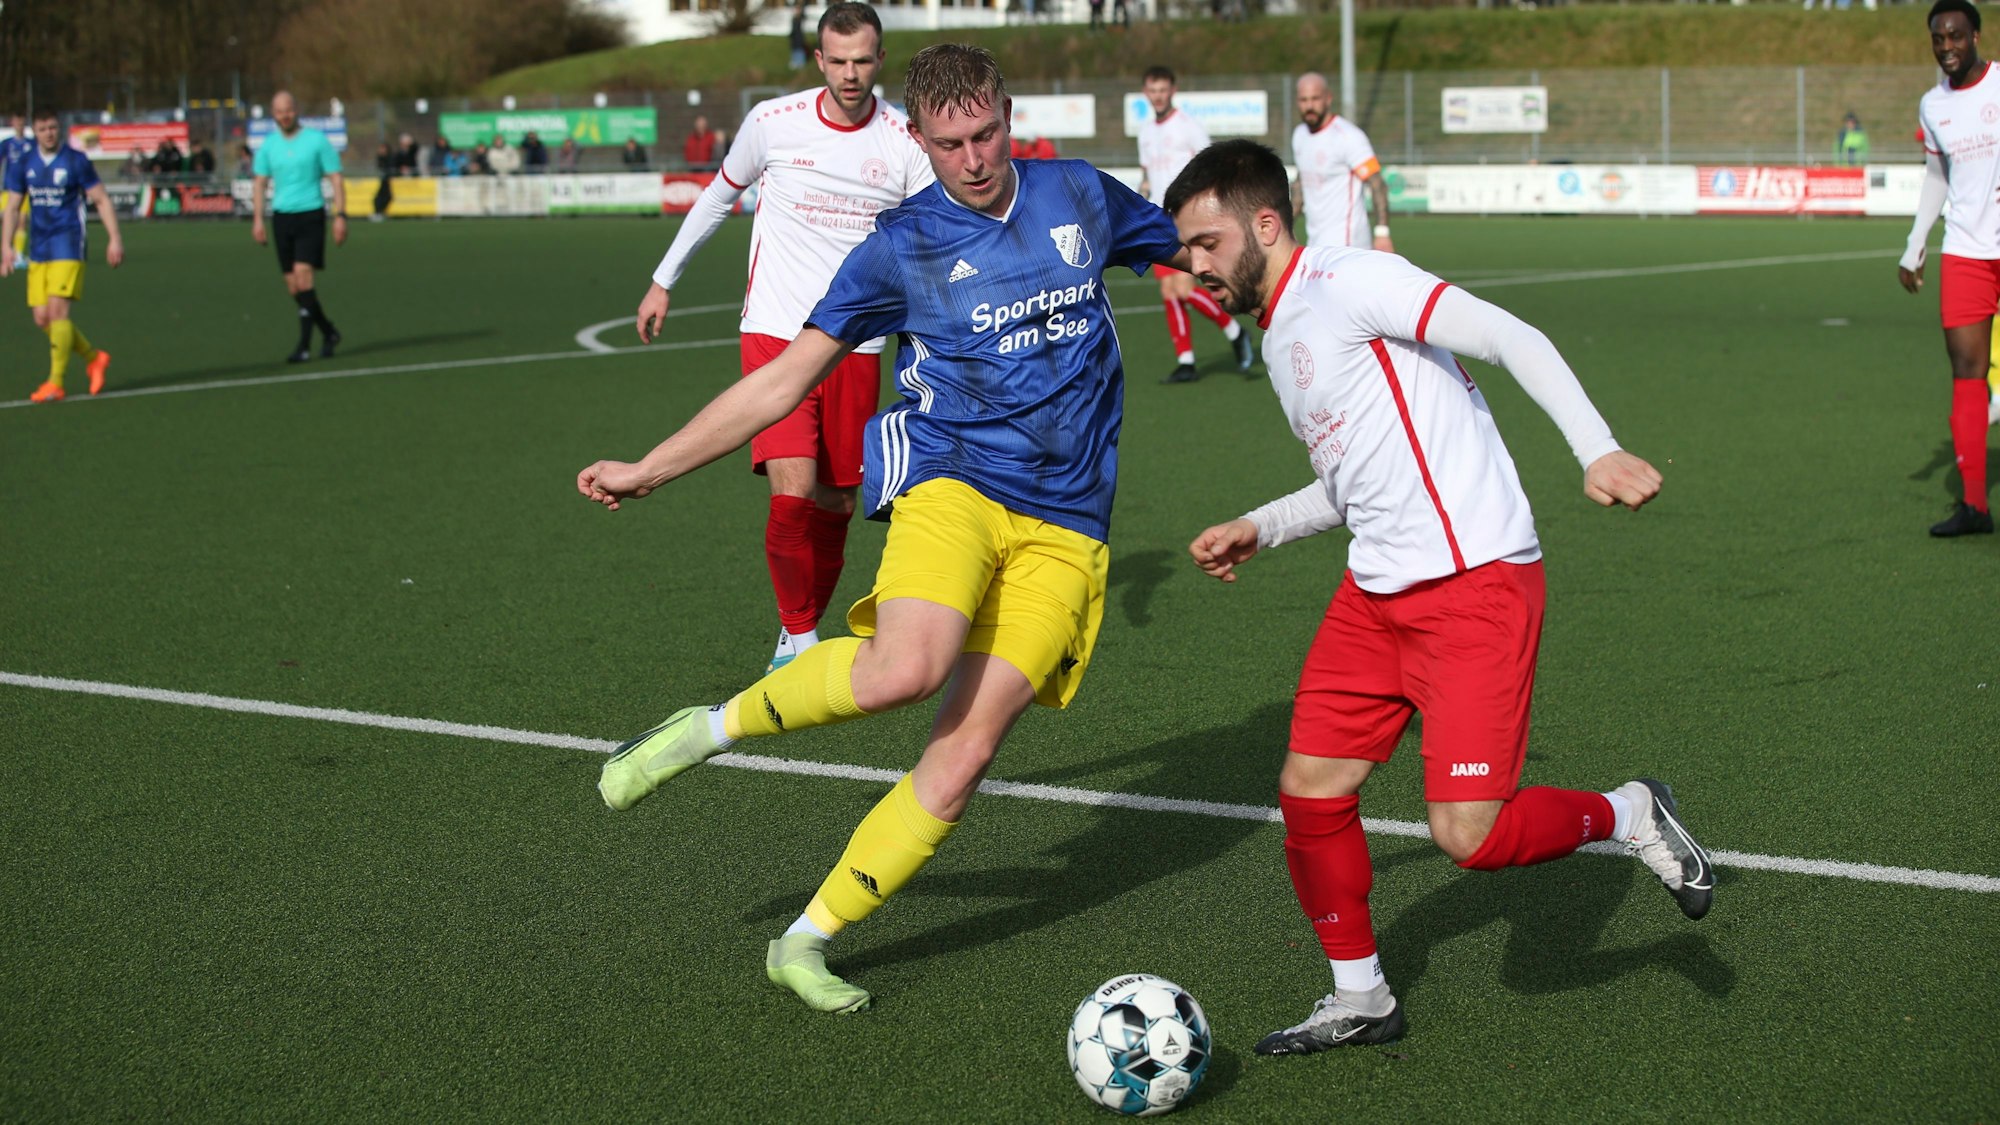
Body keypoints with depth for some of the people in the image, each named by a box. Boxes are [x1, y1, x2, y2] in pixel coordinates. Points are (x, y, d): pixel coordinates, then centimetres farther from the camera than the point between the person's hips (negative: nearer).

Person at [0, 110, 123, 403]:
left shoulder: (76, 162, -3)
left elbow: (102, 200, 0)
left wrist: (115, 239, -6)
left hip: (68, 245, -5)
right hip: (38, 250, 5)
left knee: (57, 310, -16)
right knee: (42, 318, 2)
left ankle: (55, 383, -13)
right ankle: (94, 358, 23)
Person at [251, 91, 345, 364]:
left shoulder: (317, 140, -2)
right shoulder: (268, 145, 9)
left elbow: (336, 179, -1)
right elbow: (260, 183, 14)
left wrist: (340, 216, -9)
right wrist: (257, 219, 5)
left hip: (310, 215, -4)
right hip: (281, 218, 4)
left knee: (302, 275, -17)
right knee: (293, 287, 3)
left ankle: (304, 346, -14)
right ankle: (329, 333, 22)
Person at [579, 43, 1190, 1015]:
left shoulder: (1081, 196, 9)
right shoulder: (901, 246, 2)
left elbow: (1192, 253, 28)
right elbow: (784, 379, 5)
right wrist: (648, 470, 2)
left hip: (1064, 524, 3)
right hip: (953, 481, -3)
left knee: (966, 750, -8)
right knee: (905, 669, -34)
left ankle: (803, 944, 3)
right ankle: (708, 729, -9)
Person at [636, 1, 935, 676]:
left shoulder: (905, 142, -3)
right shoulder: (773, 122, -3)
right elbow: (720, 196, 15)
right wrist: (664, 280, 21)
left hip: (855, 346, 2)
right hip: (775, 334, -2)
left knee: (836, 505, 7)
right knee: (793, 493, -18)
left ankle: (803, 632, 28)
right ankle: (797, 638, -1)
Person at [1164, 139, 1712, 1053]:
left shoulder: (1347, 282, -11)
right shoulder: (1281, 337, 18)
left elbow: (1512, 339, -19)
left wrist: (1597, 449, -30)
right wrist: (1257, 530, 20)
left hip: (1477, 582, -9)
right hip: (1377, 591, 9)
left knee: (1470, 834, -14)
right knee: (1309, 790, 5)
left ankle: (1631, 816, 13)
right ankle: (1360, 998, 22)